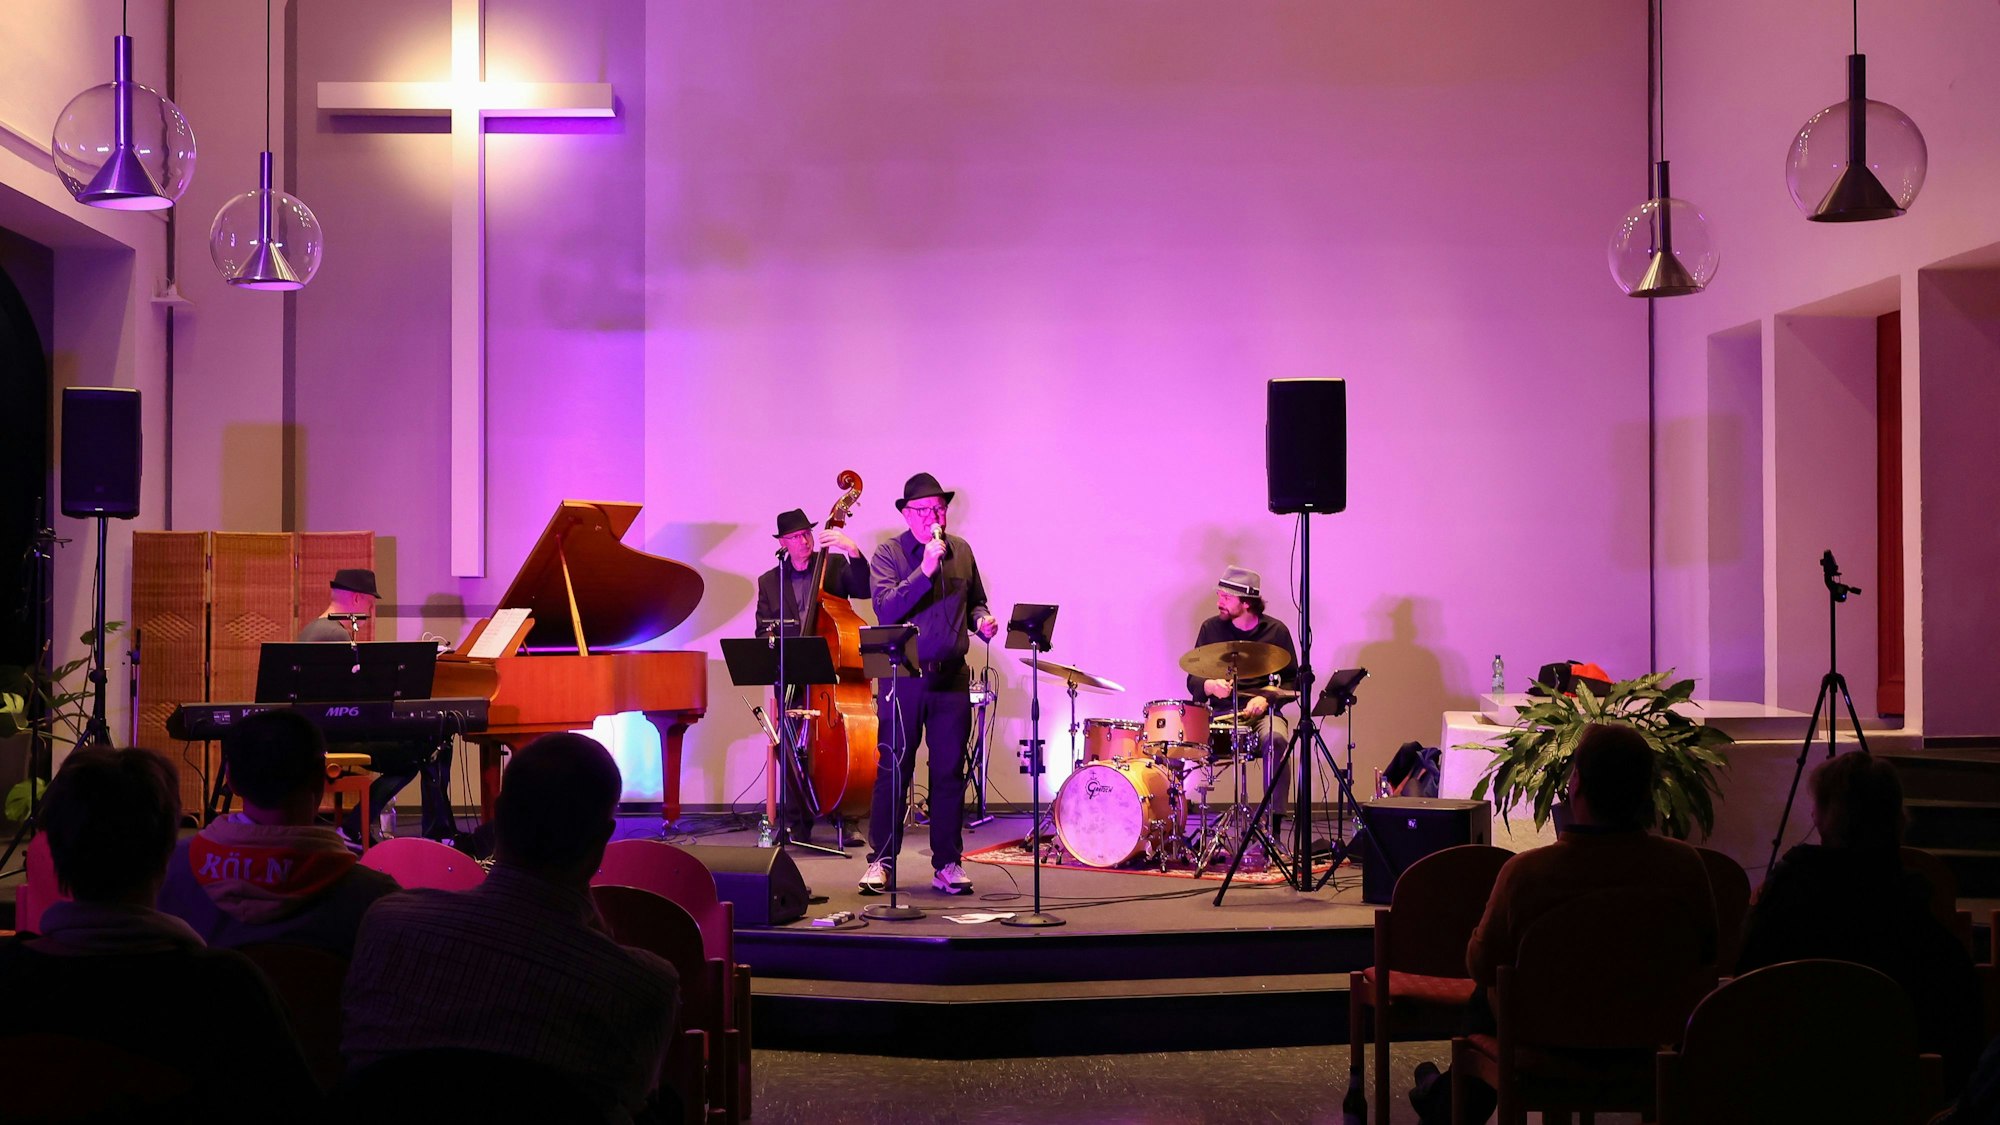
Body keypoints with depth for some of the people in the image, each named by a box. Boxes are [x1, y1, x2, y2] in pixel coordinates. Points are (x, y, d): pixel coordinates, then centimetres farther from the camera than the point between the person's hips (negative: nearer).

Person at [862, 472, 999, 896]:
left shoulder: (962, 551, 10)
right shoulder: (889, 554, -2)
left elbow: (975, 602, 23)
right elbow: (885, 608, -17)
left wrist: (981, 620, 1)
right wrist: (925, 571, -23)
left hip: (951, 677, 3)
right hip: (903, 676, -3)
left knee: (950, 772, 6)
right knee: (893, 770, 0)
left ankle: (948, 864, 13)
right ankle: (881, 861, 9)